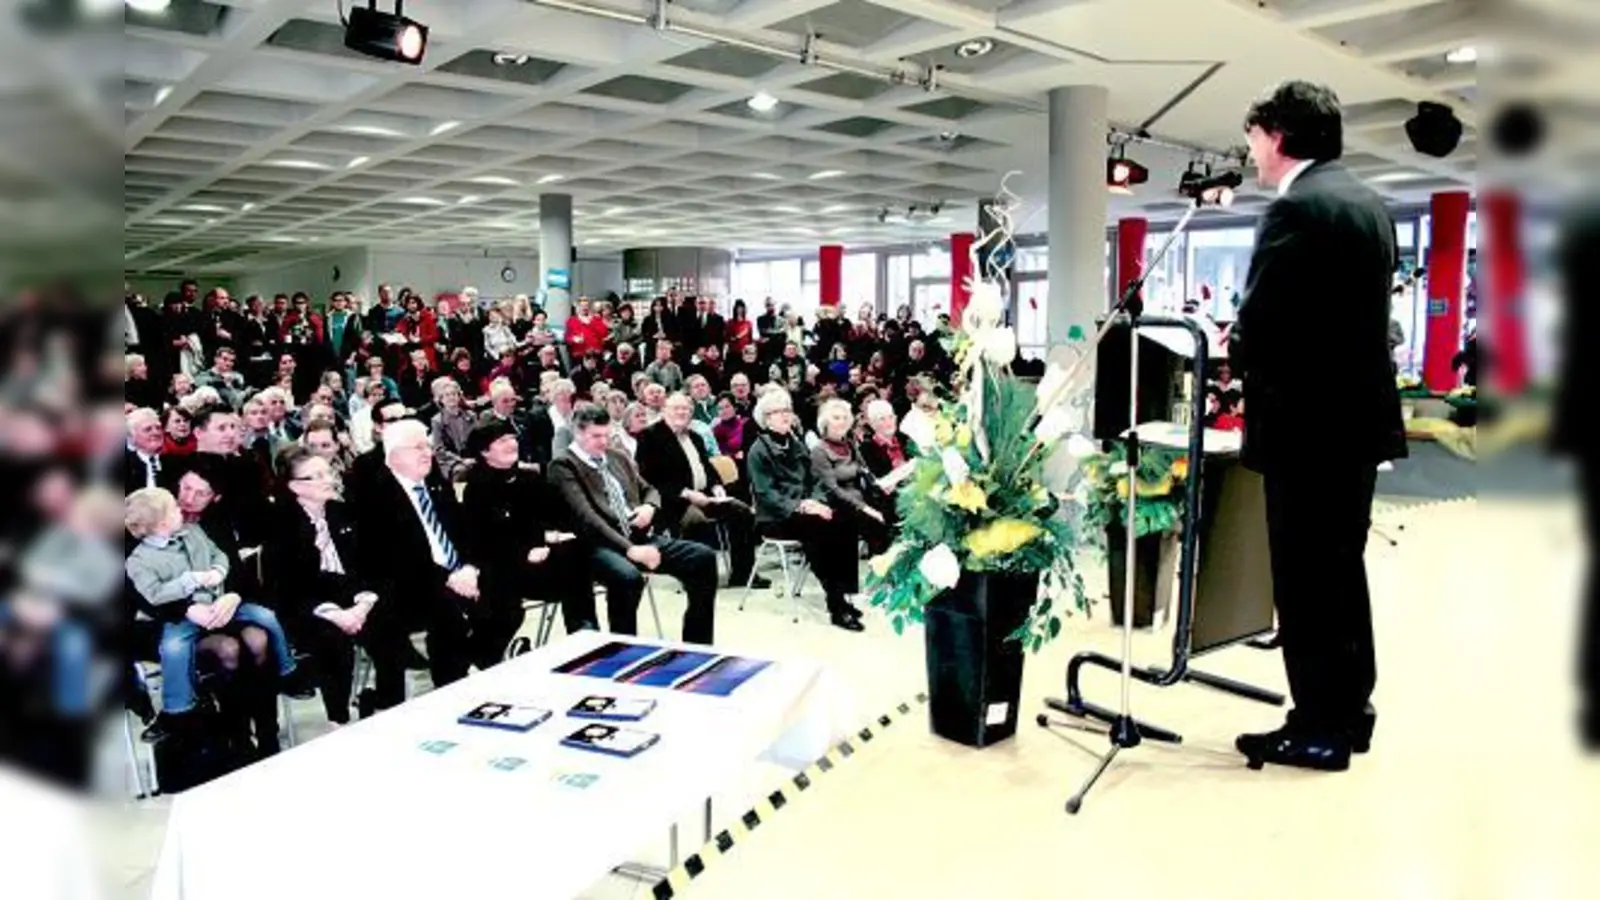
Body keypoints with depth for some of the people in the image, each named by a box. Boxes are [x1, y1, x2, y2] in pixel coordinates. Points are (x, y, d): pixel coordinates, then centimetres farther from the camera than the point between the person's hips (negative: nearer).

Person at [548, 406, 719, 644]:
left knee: (703, 557, -9)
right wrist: (628, 548, -26)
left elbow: (649, 490, 28)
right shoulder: (563, 467, -4)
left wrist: (649, 507, 2)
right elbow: (586, 517, -16)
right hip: (600, 546, -7)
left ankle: (696, 646, 1)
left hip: (640, 538, 7)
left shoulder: (619, 458, 19)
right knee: (628, 577, -40)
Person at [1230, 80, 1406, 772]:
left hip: (1307, 422, -9)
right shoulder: (1367, 202, 13)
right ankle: (1348, 710, 28)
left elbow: (1258, 323, -21)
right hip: (1358, 414, 10)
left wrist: (1236, 351, 0)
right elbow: (1347, 310, 15)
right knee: (1342, 569, 17)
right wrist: (1254, 341, 13)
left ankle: (1318, 727, 10)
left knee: (1305, 578, 0)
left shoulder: (1297, 208, -16)